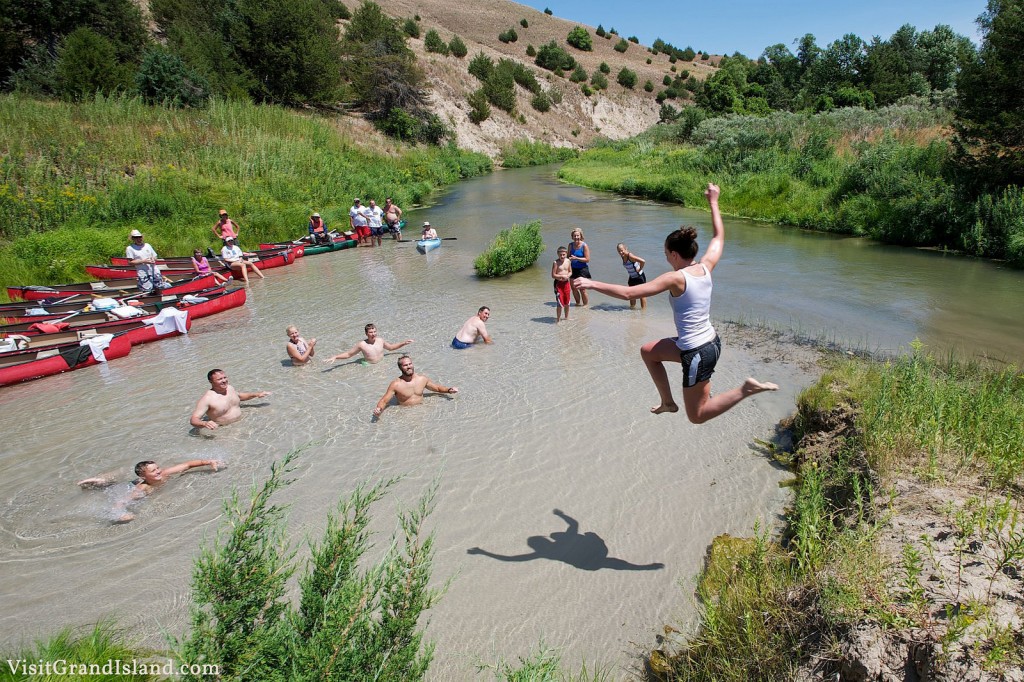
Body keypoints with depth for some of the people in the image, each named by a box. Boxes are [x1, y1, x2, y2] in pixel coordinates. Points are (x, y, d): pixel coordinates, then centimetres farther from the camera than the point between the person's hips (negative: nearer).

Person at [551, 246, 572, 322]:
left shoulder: (568, 261, 3)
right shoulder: (556, 263, -13)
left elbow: (570, 271, 12)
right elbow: (553, 275, -13)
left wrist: (567, 276, -9)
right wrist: (562, 276, -21)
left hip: (566, 283, 5)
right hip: (558, 283, -5)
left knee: (567, 301, 15)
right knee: (560, 302, -6)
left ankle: (567, 317, 31)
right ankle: (558, 319, 6)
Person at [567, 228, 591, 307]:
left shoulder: (584, 245, -12)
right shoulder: (570, 245, 2)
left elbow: (587, 259, -14)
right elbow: (568, 256, 13)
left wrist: (576, 258, -21)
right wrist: (569, 259, -10)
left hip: (583, 269, -5)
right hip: (573, 269, 5)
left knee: (582, 290, -5)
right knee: (573, 288, 9)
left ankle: (585, 304, 13)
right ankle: (577, 303, 29)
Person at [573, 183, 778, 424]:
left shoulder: (676, 278, -21)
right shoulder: (706, 267, -2)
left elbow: (629, 292, -26)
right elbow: (719, 237, 18)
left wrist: (592, 284, -19)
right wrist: (713, 203, 28)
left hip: (696, 353, -8)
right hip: (711, 342, 8)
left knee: (697, 415, 9)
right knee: (648, 351, 23)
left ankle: (746, 389, -4)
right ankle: (668, 402, 32)